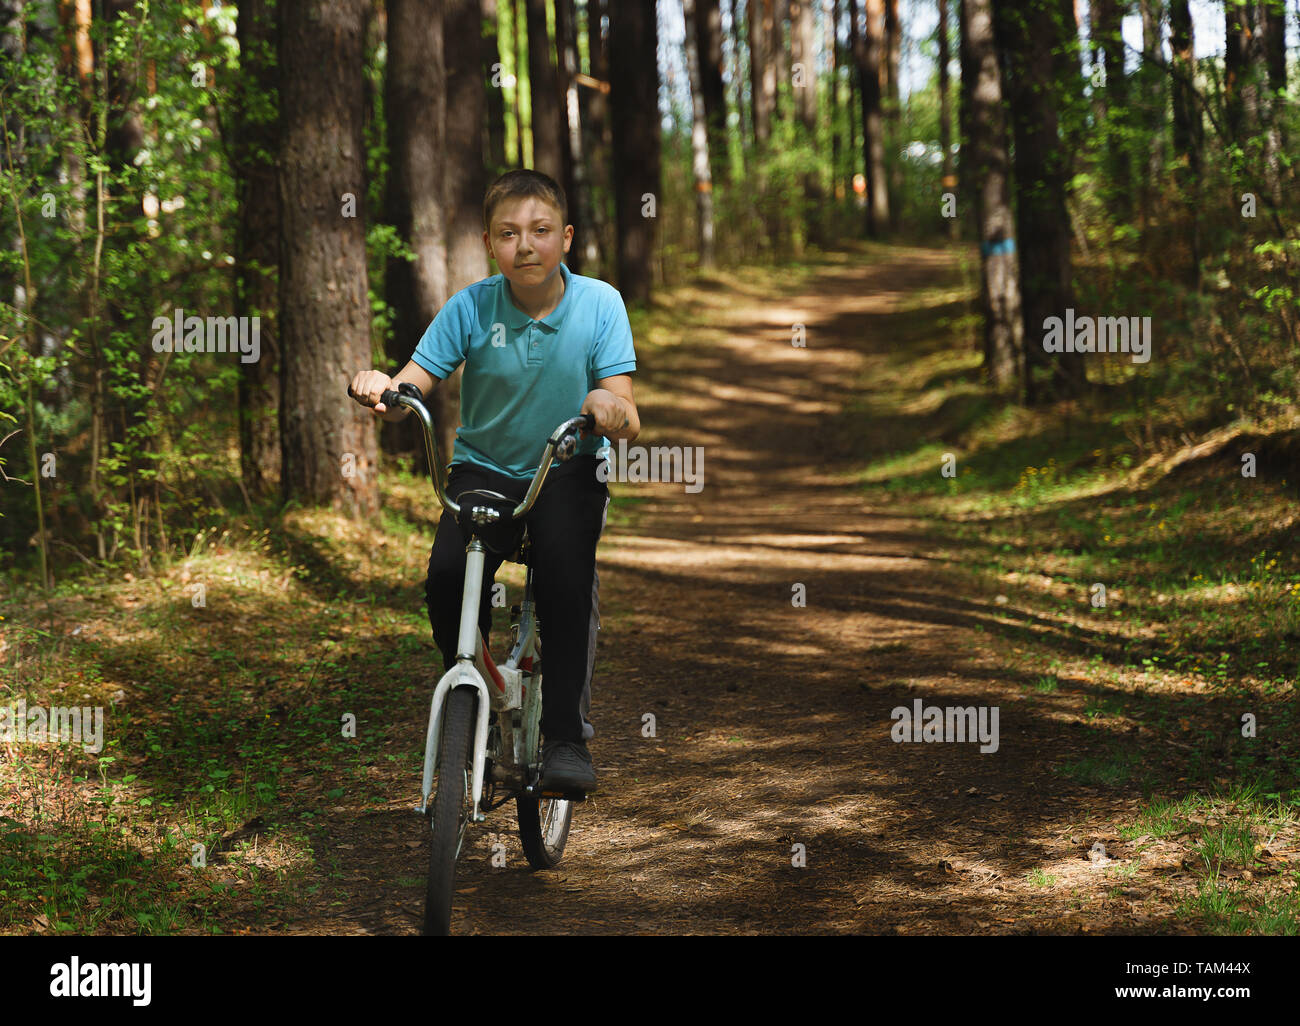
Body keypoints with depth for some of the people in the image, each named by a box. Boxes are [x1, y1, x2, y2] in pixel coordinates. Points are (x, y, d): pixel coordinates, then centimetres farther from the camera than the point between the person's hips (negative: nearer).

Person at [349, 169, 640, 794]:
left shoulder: (599, 304, -11)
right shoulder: (470, 308, -10)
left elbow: (628, 422, -15)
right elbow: (405, 396, -11)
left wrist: (612, 409, -39)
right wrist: (379, 389, -35)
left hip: (568, 470, -1)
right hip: (484, 467, 1)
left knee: (564, 572, -30)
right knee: (447, 578, -25)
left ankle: (566, 736, -17)